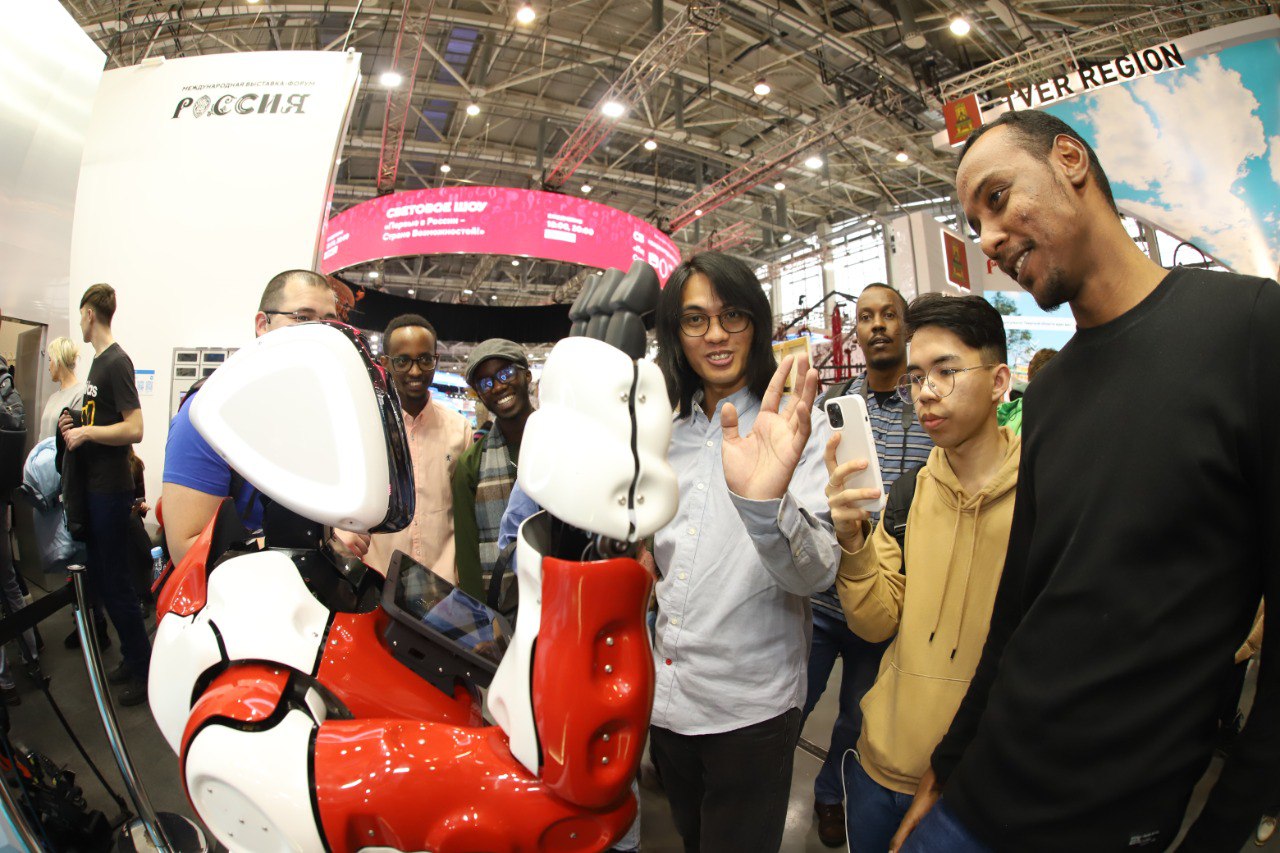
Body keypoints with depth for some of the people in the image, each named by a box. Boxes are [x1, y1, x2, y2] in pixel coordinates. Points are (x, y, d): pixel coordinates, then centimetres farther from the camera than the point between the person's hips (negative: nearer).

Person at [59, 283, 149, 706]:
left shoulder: (117, 362, -15)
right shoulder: (97, 361, 13)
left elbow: (134, 429, -22)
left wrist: (86, 432, -15)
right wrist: (75, 424, 4)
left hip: (111, 491, -9)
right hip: (93, 487, 9)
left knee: (116, 582, -2)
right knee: (98, 577, 16)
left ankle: (144, 669, 11)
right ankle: (130, 656, 28)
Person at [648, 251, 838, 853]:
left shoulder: (797, 429, -13)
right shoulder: (669, 430, 2)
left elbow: (817, 573, -26)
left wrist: (766, 502, -44)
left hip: (751, 710, -5)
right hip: (668, 694, 5)